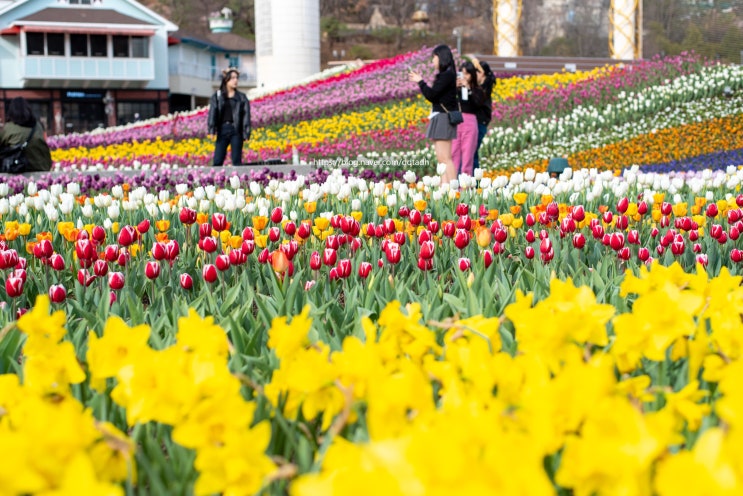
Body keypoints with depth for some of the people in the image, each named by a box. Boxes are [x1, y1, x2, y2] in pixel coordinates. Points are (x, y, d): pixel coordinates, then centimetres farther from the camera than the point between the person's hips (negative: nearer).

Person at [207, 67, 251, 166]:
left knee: (236, 161, -2)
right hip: (222, 129, 1)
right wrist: (211, 130, -13)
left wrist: (246, 133, -8)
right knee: (218, 160, -4)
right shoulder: (217, 96, 10)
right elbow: (212, 112, 1)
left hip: (236, 130, 0)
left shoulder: (242, 97, 10)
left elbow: (246, 115, 3)